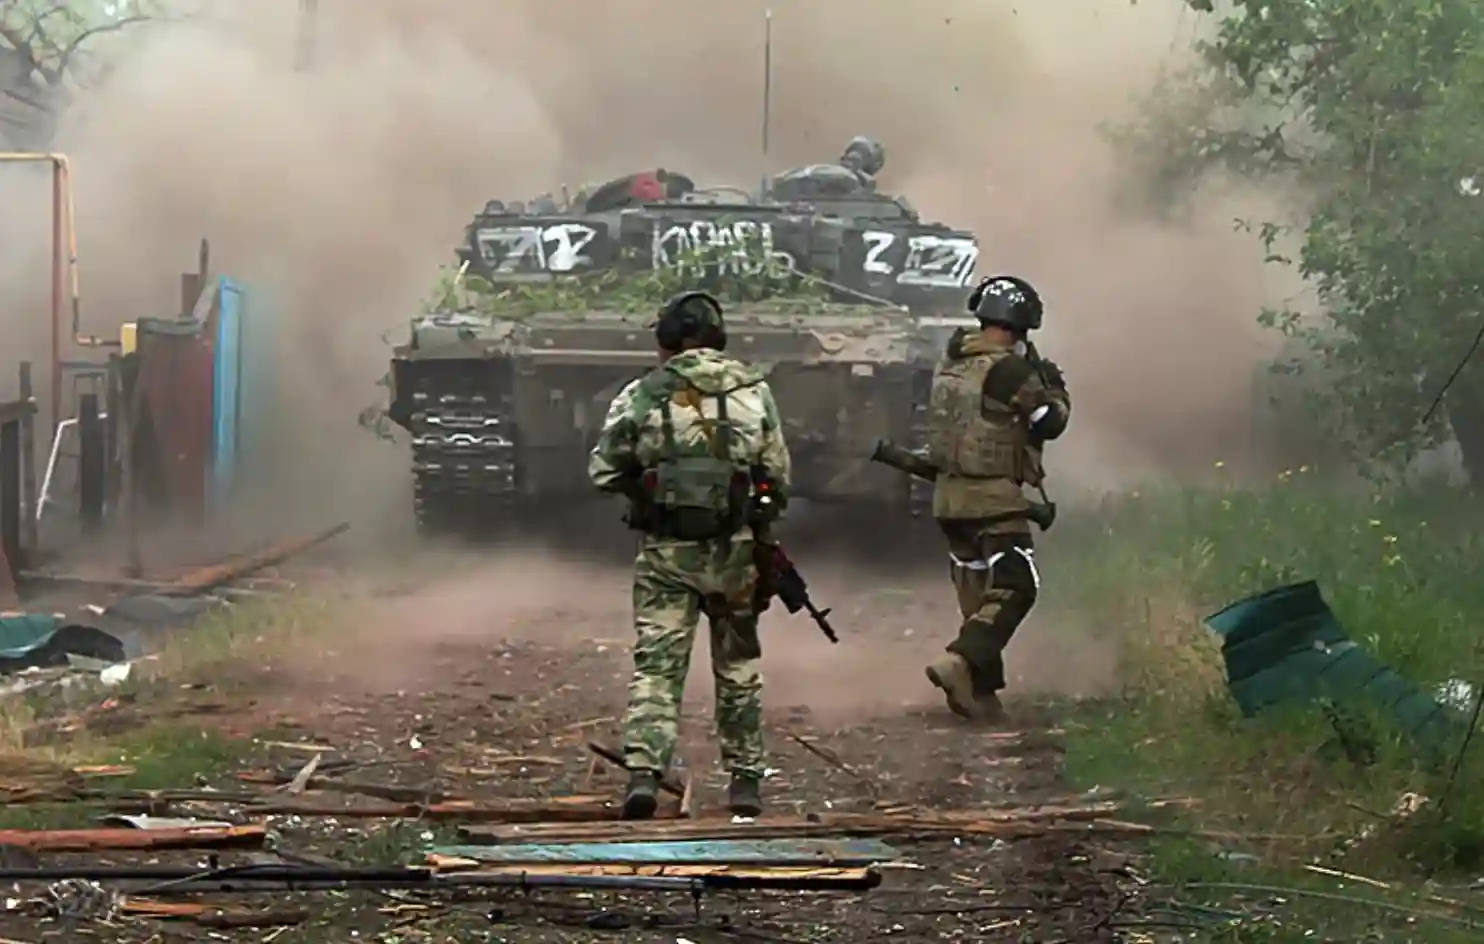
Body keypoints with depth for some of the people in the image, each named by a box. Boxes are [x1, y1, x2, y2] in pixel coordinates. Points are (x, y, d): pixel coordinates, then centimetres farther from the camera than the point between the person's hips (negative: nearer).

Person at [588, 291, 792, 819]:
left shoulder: (642, 395, -4)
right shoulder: (753, 392, 0)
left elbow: (603, 472, 0)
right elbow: (778, 476, 4)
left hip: (665, 553, -1)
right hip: (734, 550, 1)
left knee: (656, 666, 0)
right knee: (738, 667, 16)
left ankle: (644, 772, -16)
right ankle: (745, 779, 20)